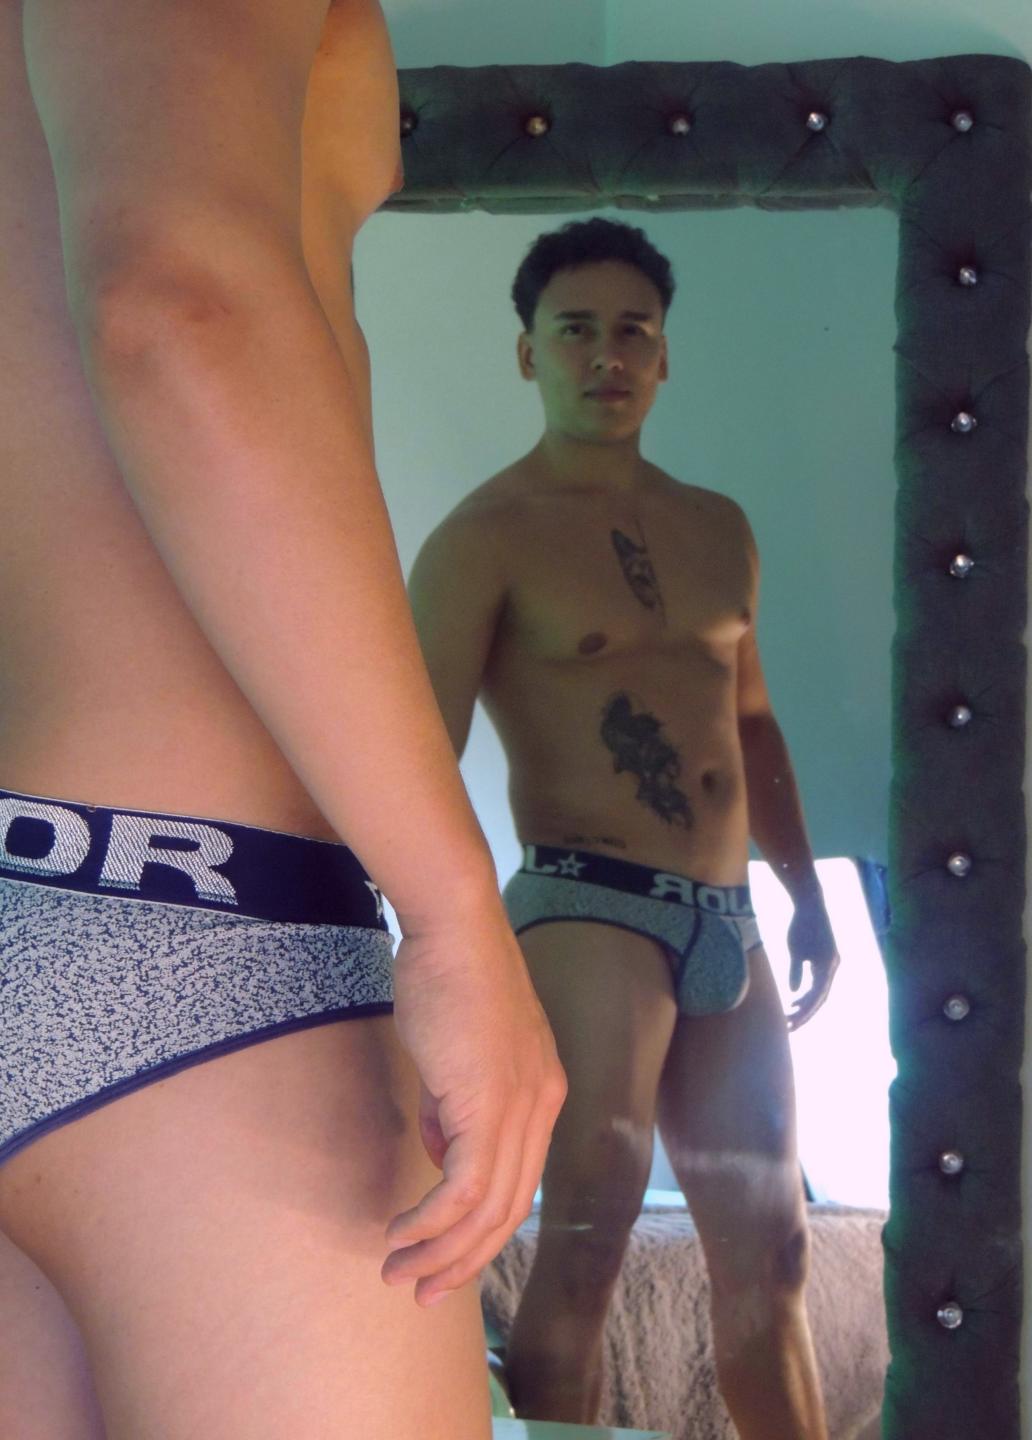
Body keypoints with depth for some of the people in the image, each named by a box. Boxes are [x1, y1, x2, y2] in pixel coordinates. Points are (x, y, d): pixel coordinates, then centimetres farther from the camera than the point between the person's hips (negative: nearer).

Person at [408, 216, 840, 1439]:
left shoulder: (718, 530, 16)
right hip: (586, 907, -6)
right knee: (590, 1221, -15)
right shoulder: (486, 536, -3)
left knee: (765, 1249, 11)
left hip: (727, 925, 7)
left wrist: (807, 902, 21)